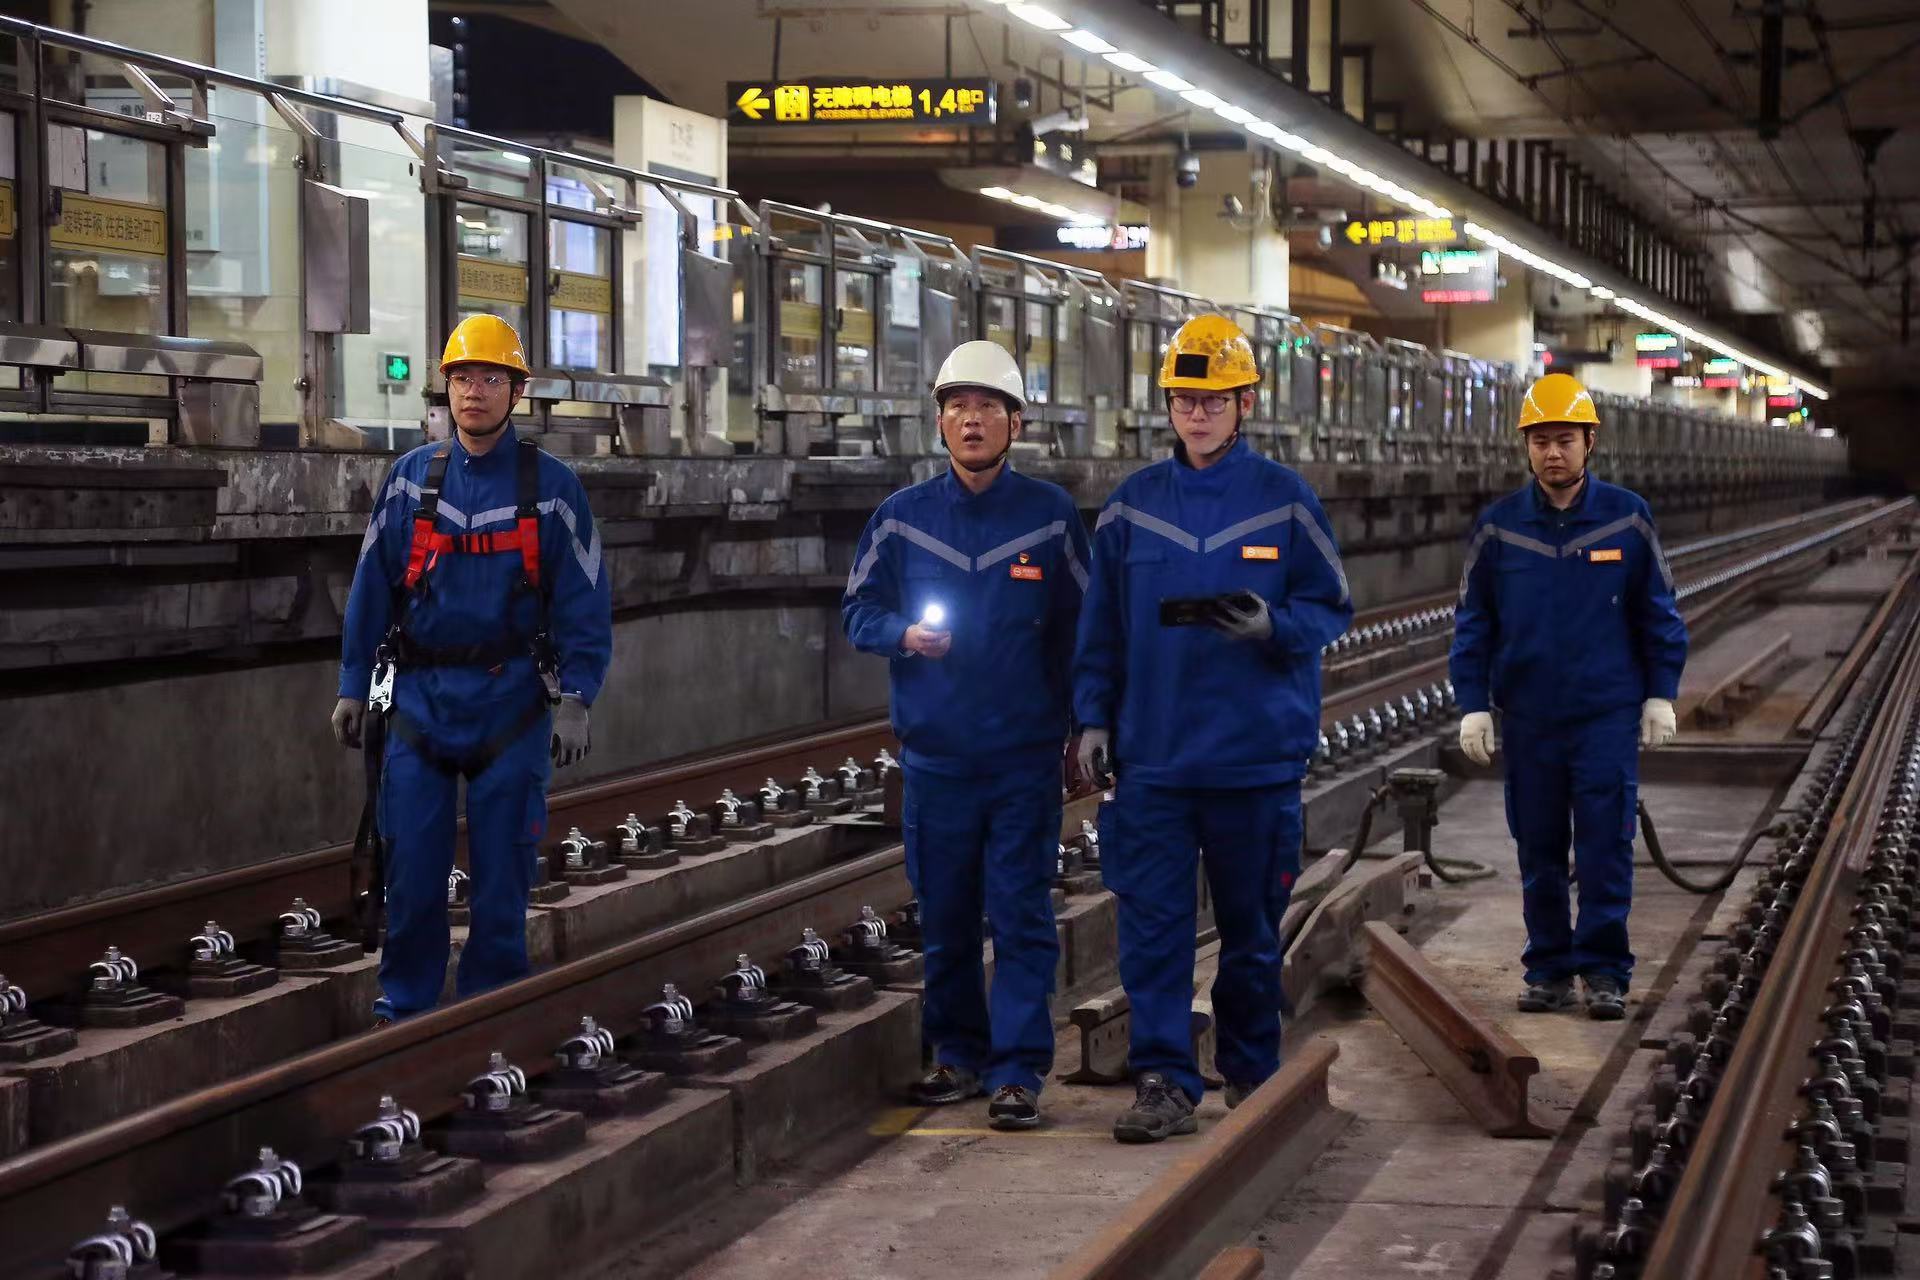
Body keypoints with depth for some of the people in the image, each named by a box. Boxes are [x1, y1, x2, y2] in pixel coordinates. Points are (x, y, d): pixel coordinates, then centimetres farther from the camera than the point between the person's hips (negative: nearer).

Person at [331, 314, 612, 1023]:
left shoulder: (552, 485, 0)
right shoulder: (410, 478, 5)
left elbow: (584, 599, 0)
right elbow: (371, 587, 9)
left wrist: (574, 699, -8)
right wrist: (353, 688, 7)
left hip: (512, 701, -1)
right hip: (419, 695, 1)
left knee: (502, 871, 3)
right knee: (410, 866, 0)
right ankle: (404, 1003, 13)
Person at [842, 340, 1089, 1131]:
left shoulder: (1050, 516, 2)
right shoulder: (901, 518, 5)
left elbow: (1081, 625, 7)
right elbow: (858, 610, 11)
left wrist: (1081, 722, 3)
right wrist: (904, 635, -10)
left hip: (1026, 754, -2)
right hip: (934, 752, 2)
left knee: (1021, 915, -3)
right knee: (944, 915, 8)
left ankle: (1018, 1070, 1)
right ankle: (959, 1055, 21)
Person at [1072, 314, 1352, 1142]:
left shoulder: (1285, 502, 1)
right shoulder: (1130, 506, 7)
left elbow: (1331, 608, 3)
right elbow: (1102, 627, 11)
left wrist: (1272, 626, -16)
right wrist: (1093, 717, 3)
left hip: (1257, 754, -1)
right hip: (1151, 754, 1)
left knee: (1252, 925, 10)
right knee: (1151, 921, -5)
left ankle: (1253, 1074, 24)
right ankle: (1164, 1082, -2)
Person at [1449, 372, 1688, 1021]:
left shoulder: (1628, 518, 1)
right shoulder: (1497, 527, 3)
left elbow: (1658, 612, 7)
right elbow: (1472, 622, 7)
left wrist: (1661, 696, 3)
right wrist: (1473, 706, 1)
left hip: (1608, 712, -2)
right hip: (1527, 717, 2)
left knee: (1606, 846, -4)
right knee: (1538, 851, 7)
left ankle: (1604, 970, 4)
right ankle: (1548, 968, 15)